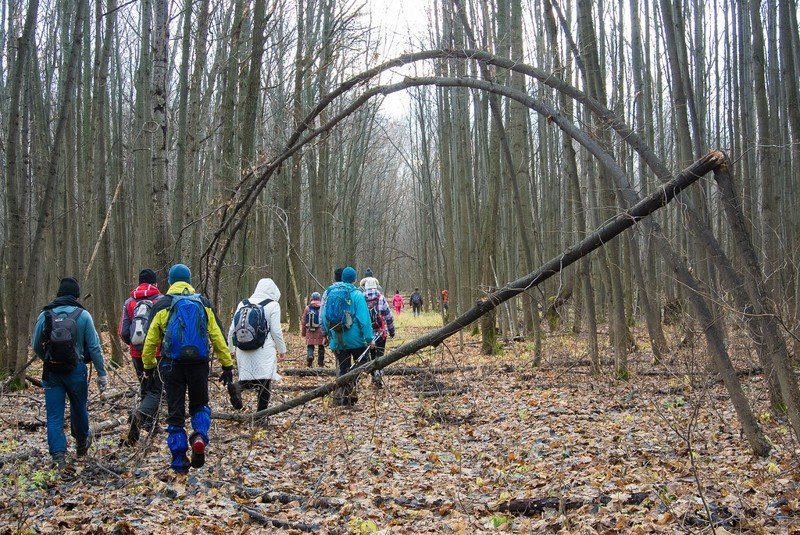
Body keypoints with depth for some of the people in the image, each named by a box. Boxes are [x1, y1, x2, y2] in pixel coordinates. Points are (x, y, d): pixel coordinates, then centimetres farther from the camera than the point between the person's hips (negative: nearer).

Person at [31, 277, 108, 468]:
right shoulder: (83, 315, -6)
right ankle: (82, 444, 40)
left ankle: (58, 454, -6)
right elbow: (94, 347, -7)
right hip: (76, 371, 0)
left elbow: (36, 346, 7)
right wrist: (102, 373, -1)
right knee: (79, 409, 20)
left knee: (54, 416, 4)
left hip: (51, 372, 0)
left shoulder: (44, 315, -1)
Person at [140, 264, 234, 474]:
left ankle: (179, 462, 7)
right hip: (199, 365, 1)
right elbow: (218, 337, 1)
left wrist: (148, 367, 11)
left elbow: (151, 340, 0)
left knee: (175, 413, 8)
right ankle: (200, 437, -8)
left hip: (172, 366, -1)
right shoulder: (203, 304, 3)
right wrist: (227, 365, 4)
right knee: (200, 405, 21)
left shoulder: (162, 306, -1)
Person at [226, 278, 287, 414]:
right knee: (264, 382, 4)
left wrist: (232, 348, 21)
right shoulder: (273, 305, -2)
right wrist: (282, 349, 7)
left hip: (243, 351, 4)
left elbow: (233, 329, 11)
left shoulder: (243, 304, 10)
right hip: (264, 351, -4)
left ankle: (237, 387, -17)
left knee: (249, 379, 15)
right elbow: (276, 331, -4)